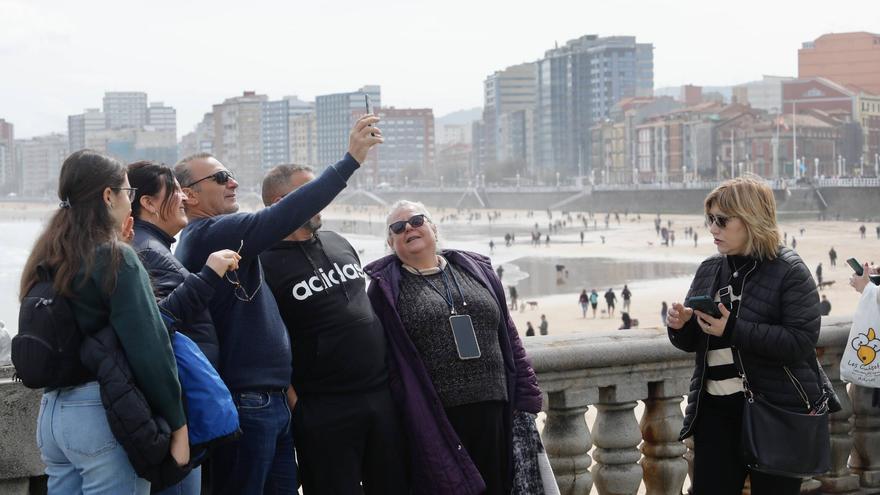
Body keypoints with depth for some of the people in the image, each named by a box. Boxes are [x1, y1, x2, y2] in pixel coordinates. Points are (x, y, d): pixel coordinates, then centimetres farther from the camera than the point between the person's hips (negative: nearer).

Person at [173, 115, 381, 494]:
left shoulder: (218, 237, 20)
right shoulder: (208, 234, -12)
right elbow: (282, 217, -24)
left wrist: (281, 383, 17)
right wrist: (351, 159, -24)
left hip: (271, 403, 10)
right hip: (245, 405, -10)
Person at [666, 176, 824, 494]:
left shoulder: (789, 271, -9)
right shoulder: (709, 270, 9)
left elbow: (803, 340, -19)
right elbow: (692, 342, 16)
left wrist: (734, 330, -25)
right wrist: (680, 325, -8)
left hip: (777, 410, -5)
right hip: (715, 408, 5)